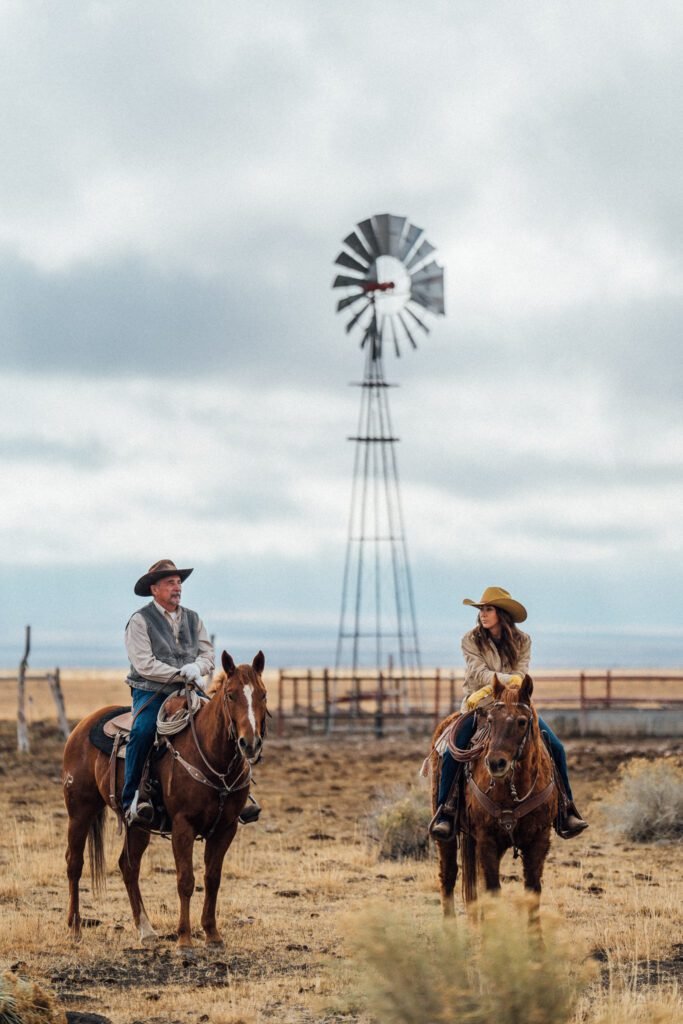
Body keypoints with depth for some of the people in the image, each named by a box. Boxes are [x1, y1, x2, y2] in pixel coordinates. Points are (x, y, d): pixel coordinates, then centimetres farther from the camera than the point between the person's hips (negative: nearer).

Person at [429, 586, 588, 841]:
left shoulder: (522, 641, 3)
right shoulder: (471, 640, -1)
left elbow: (520, 676, -8)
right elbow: (478, 673, -14)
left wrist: (490, 689, -21)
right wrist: (507, 680, -30)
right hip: (478, 706, -2)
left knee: (556, 748, -12)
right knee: (452, 752, -26)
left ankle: (565, 811, -3)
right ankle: (445, 813, -18)